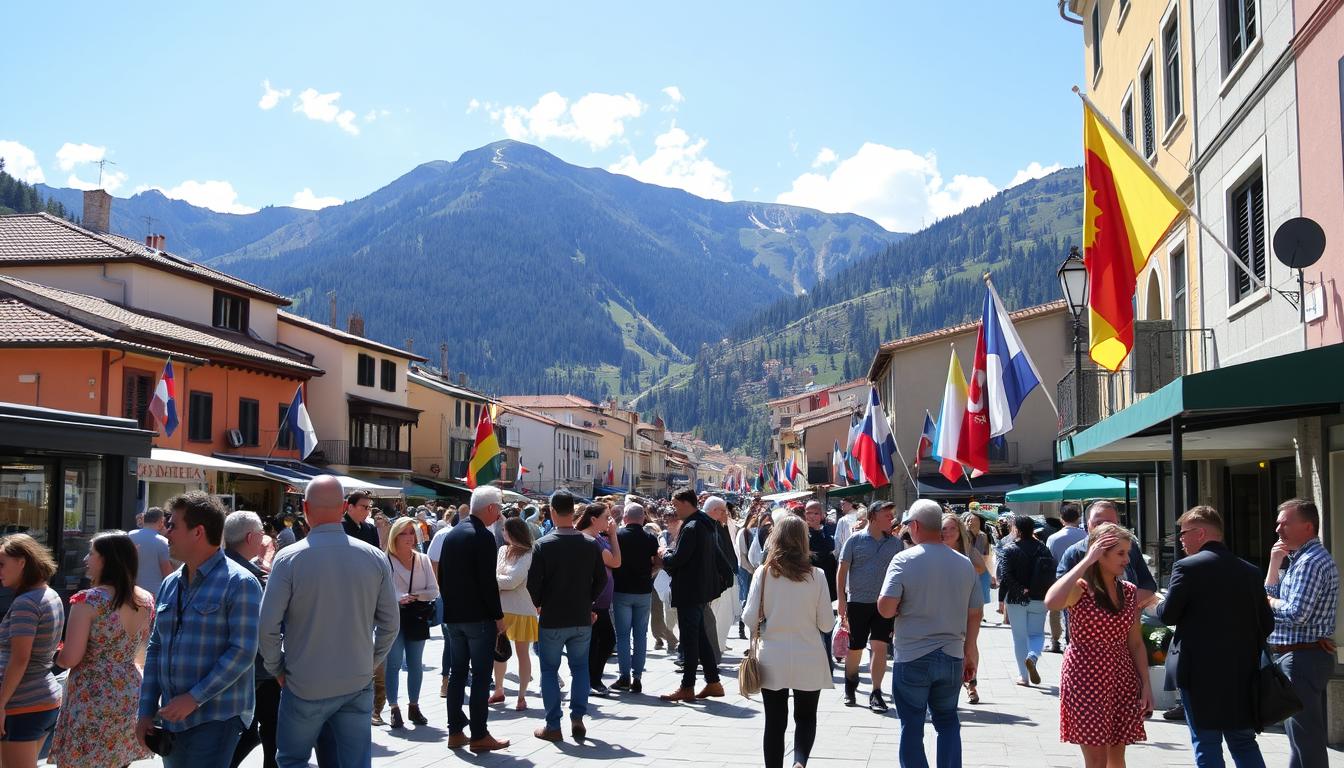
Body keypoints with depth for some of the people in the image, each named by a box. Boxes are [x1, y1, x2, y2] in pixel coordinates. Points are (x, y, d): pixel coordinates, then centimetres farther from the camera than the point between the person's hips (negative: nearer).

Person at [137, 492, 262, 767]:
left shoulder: (239, 584, -10)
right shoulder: (170, 584, 13)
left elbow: (243, 652, -16)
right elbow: (156, 648, 15)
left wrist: (194, 698, -18)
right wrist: (146, 711, 10)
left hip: (216, 718, -7)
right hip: (173, 717, 7)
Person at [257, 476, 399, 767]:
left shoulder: (289, 559, -12)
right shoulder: (375, 558, -3)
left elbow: (268, 625, -11)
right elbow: (390, 624, 2)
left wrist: (276, 669, 4)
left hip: (305, 686, -2)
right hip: (358, 685, 3)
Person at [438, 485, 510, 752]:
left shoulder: (452, 534, 10)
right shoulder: (483, 536, -15)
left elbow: (442, 575, 14)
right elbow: (488, 581, -19)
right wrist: (498, 615, -11)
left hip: (453, 615, 8)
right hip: (479, 617, -8)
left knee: (457, 671, 12)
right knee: (481, 675, -2)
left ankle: (455, 732, 15)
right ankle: (479, 736, 0)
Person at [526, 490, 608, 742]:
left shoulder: (543, 545, -12)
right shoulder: (591, 544, -4)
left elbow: (533, 583, -10)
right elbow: (601, 579, 3)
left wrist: (538, 605, 8)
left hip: (552, 619, -2)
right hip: (582, 618, 3)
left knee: (549, 670, 8)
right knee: (580, 667, 16)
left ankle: (553, 726, 9)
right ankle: (578, 719, 12)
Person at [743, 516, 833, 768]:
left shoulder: (763, 573, -7)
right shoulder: (816, 575, -8)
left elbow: (750, 618, -6)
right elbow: (826, 624, -3)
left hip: (772, 661, 0)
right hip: (808, 660, 0)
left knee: (775, 722, 12)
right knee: (806, 718, 16)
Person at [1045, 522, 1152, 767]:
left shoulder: (1129, 592, 8)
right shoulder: (1080, 588, -10)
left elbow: (1136, 643, 13)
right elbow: (1051, 602, -33)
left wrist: (1145, 684, 6)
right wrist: (1087, 561, -25)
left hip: (1122, 682, 6)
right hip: (1086, 680, -5)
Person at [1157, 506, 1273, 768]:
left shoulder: (1187, 566, -11)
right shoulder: (1250, 570, 6)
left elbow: (1168, 615, -10)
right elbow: (1267, 623, 8)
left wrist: (1158, 604, 10)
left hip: (1201, 671, -5)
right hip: (1241, 671, 5)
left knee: (1207, 746, 3)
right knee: (1244, 742, 16)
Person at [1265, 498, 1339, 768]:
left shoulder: (1312, 561, -17)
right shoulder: (1301, 558, 15)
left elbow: (1295, 614, -25)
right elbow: (1271, 597, 16)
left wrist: (1269, 602, -7)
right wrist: (1275, 563, 6)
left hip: (1301, 658, -11)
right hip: (1308, 657, 11)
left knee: (1304, 738, -7)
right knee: (1311, 736, 17)